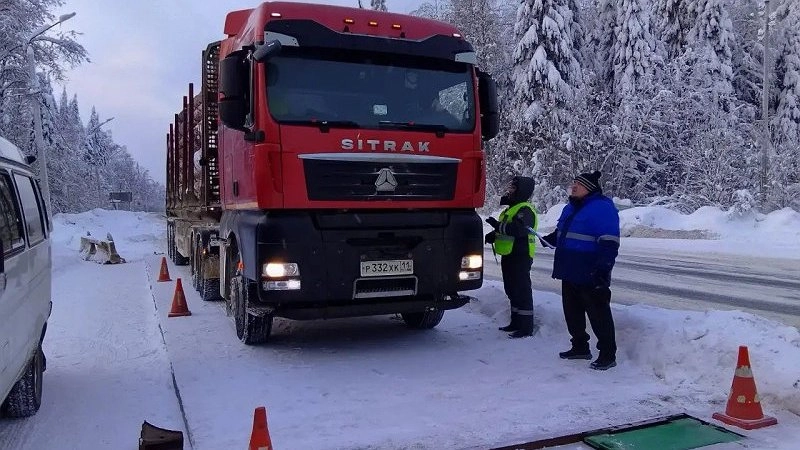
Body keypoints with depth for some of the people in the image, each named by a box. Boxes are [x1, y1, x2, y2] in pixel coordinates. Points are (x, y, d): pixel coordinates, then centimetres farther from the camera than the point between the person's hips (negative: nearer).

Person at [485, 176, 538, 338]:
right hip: (509, 256, 11)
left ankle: (526, 327, -1)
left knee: (522, 291, -7)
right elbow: (506, 230, 27)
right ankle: (516, 322, 28)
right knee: (512, 290, 17)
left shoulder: (525, 210, -15)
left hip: (520, 256, -11)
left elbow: (519, 229, -32)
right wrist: (493, 235, 7)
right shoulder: (512, 208, 19)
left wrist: (498, 225, -28)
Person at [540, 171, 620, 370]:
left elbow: (609, 244, -20)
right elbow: (561, 234, 27)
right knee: (572, 312, 17)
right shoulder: (570, 208, 15)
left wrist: (602, 269, -26)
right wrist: (550, 239, 6)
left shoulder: (602, 208, -14)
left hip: (590, 277, -9)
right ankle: (580, 347, 31)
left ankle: (608, 354, 10)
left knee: (599, 315, 0)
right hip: (570, 273, 9)